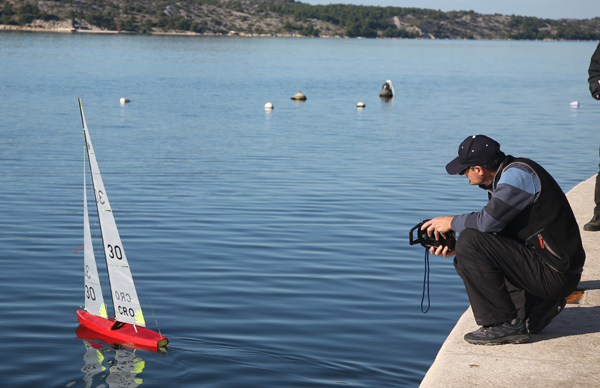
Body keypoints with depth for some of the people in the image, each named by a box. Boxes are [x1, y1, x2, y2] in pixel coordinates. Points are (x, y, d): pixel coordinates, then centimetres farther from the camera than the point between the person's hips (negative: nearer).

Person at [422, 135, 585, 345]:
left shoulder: (518, 174, -16)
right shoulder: (506, 177, 14)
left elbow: (488, 222, -24)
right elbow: (493, 228, 17)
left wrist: (452, 222, -5)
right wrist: (455, 247, 6)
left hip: (555, 274, -10)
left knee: (471, 242, -18)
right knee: (465, 261, 16)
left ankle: (504, 324, -10)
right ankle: (538, 307, 10)